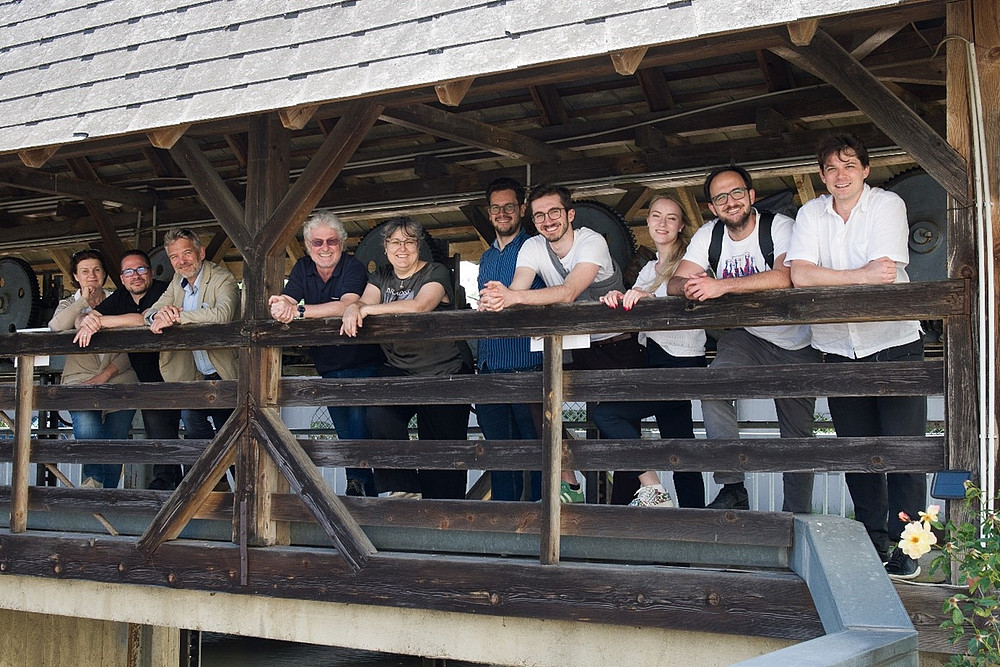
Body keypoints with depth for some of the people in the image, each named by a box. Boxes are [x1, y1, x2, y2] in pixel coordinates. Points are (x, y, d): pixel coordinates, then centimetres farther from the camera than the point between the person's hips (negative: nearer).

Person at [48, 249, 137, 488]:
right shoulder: (69, 304, 18)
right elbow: (56, 327, -8)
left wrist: (105, 375, -9)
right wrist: (84, 301, -3)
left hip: (119, 381, 0)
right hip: (80, 381, 0)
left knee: (115, 445, -5)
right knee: (87, 430, -27)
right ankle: (93, 479, -7)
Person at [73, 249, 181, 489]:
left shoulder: (162, 290, -13)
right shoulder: (120, 298, 8)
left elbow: (146, 319, -32)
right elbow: (80, 321, 1)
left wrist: (99, 321, -30)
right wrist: (87, 321, -25)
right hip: (148, 381, 7)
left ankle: (165, 479, -10)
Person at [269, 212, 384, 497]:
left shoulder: (353, 268, -15)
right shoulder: (302, 269, 4)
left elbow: (347, 305, -33)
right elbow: (284, 304, -8)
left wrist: (299, 310, -41)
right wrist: (280, 306, -34)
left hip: (363, 363, -6)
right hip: (328, 368, 6)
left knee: (359, 419, -20)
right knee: (346, 433, 11)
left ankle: (359, 484, -13)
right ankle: (362, 490, 20)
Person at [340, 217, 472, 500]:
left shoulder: (436, 273, -2)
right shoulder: (381, 277, 16)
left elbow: (419, 306, -19)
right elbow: (364, 302, 1)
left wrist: (368, 309, -18)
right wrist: (353, 309, -24)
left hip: (444, 370, -4)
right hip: (399, 369, 4)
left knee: (442, 442, -5)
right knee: (379, 414, -25)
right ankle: (401, 489, -18)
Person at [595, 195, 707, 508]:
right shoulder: (649, 268, 21)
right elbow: (633, 306, 8)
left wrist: (648, 297, -37)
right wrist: (617, 299, -15)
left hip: (681, 364, -8)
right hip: (656, 360, 8)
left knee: (606, 413, -18)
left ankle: (652, 489, -15)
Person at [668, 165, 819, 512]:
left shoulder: (780, 226, -17)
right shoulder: (709, 235, -2)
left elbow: (784, 278, -35)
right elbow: (675, 282, -7)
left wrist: (721, 285, -39)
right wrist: (689, 286, -33)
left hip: (795, 344, -3)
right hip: (744, 337, 3)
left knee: (798, 435, 1)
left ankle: (797, 517, 16)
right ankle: (732, 489, -19)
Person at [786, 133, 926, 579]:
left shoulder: (888, 205, -5)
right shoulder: (811, 214, 3)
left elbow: (885, 273, -19)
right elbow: (800, 276, -11)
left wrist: (825, 278, -13)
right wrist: (860, 276, -18)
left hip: (894, 345, -3)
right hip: (840, 350, 3)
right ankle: (872, 542, 17)